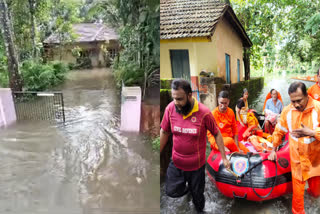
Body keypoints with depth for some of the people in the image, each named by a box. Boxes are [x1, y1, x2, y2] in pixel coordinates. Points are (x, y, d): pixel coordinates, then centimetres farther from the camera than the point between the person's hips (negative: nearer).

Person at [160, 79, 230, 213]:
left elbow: (217, 134, -7)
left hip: (196, 165, -2)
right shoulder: (170, 108, -13)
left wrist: (224, 158, -4)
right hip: (176, 163, 2)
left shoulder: (204, 113, -21)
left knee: (197, 196, 16)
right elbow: (164, 132, 0)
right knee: (172, 192, 7)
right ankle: (188, 185, 38)